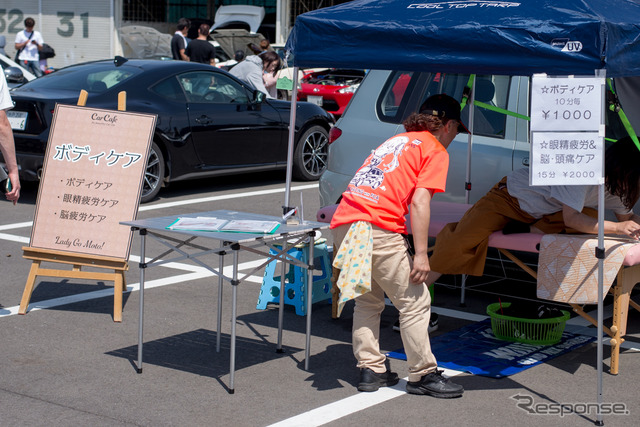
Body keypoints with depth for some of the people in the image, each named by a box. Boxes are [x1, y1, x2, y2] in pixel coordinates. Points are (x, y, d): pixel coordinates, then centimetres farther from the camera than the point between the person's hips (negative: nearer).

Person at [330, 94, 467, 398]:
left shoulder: (396, 141, 28)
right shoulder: (436, 150, 5)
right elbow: (419, 202, -8)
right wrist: (421, 254, -10)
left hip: (343, 224, 8)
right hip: (378, 230, -8)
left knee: (368, 301, 20)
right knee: (414, 303, 3)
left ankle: (370, 369, 20)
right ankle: (423, 375, 7)